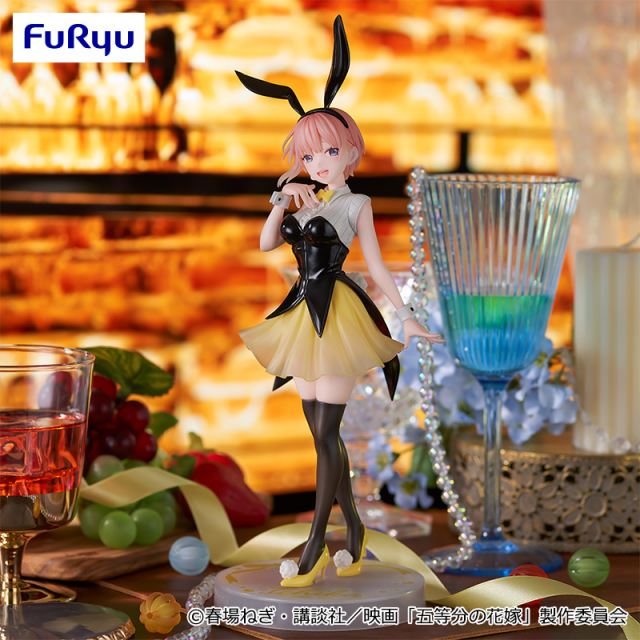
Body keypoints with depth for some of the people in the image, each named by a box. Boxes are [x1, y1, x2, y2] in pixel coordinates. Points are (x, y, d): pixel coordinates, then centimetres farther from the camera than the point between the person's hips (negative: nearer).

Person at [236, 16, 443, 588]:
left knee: (325, 434, -8)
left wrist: (406, 316, -7)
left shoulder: (357, 204, 0)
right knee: (322, 433, 9)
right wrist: (283, 202, -4)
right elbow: (266, 244, 8)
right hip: (306, 315, 7)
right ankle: (354, 530, 19)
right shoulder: (305, 204, 16)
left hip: (339, 314, -7)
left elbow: (376, 265, -2)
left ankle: (315, 548, -6)